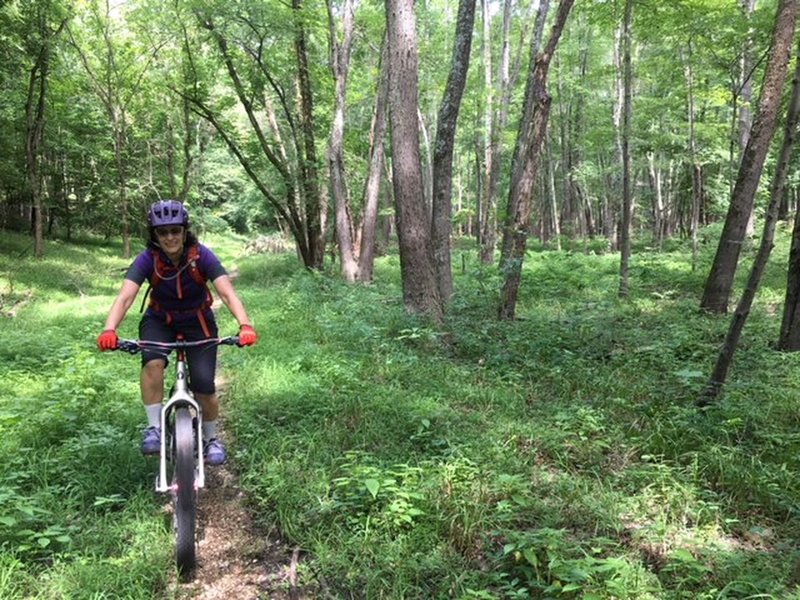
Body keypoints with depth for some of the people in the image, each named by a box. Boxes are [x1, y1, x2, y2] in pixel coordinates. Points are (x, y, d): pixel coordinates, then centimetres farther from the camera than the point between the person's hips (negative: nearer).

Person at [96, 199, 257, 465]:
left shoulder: (201, 256, -24)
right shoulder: (148, 259, -22)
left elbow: (227, 293, -34)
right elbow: (124, 297, -33)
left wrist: (245, 326, -51)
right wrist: (109, 330, -52)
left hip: (197, 322, 0)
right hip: (159, 321, 1)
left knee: (204, 388, -11)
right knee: (153, 362, -32)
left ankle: (211, 439, 17)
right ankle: (154, 428, -15)